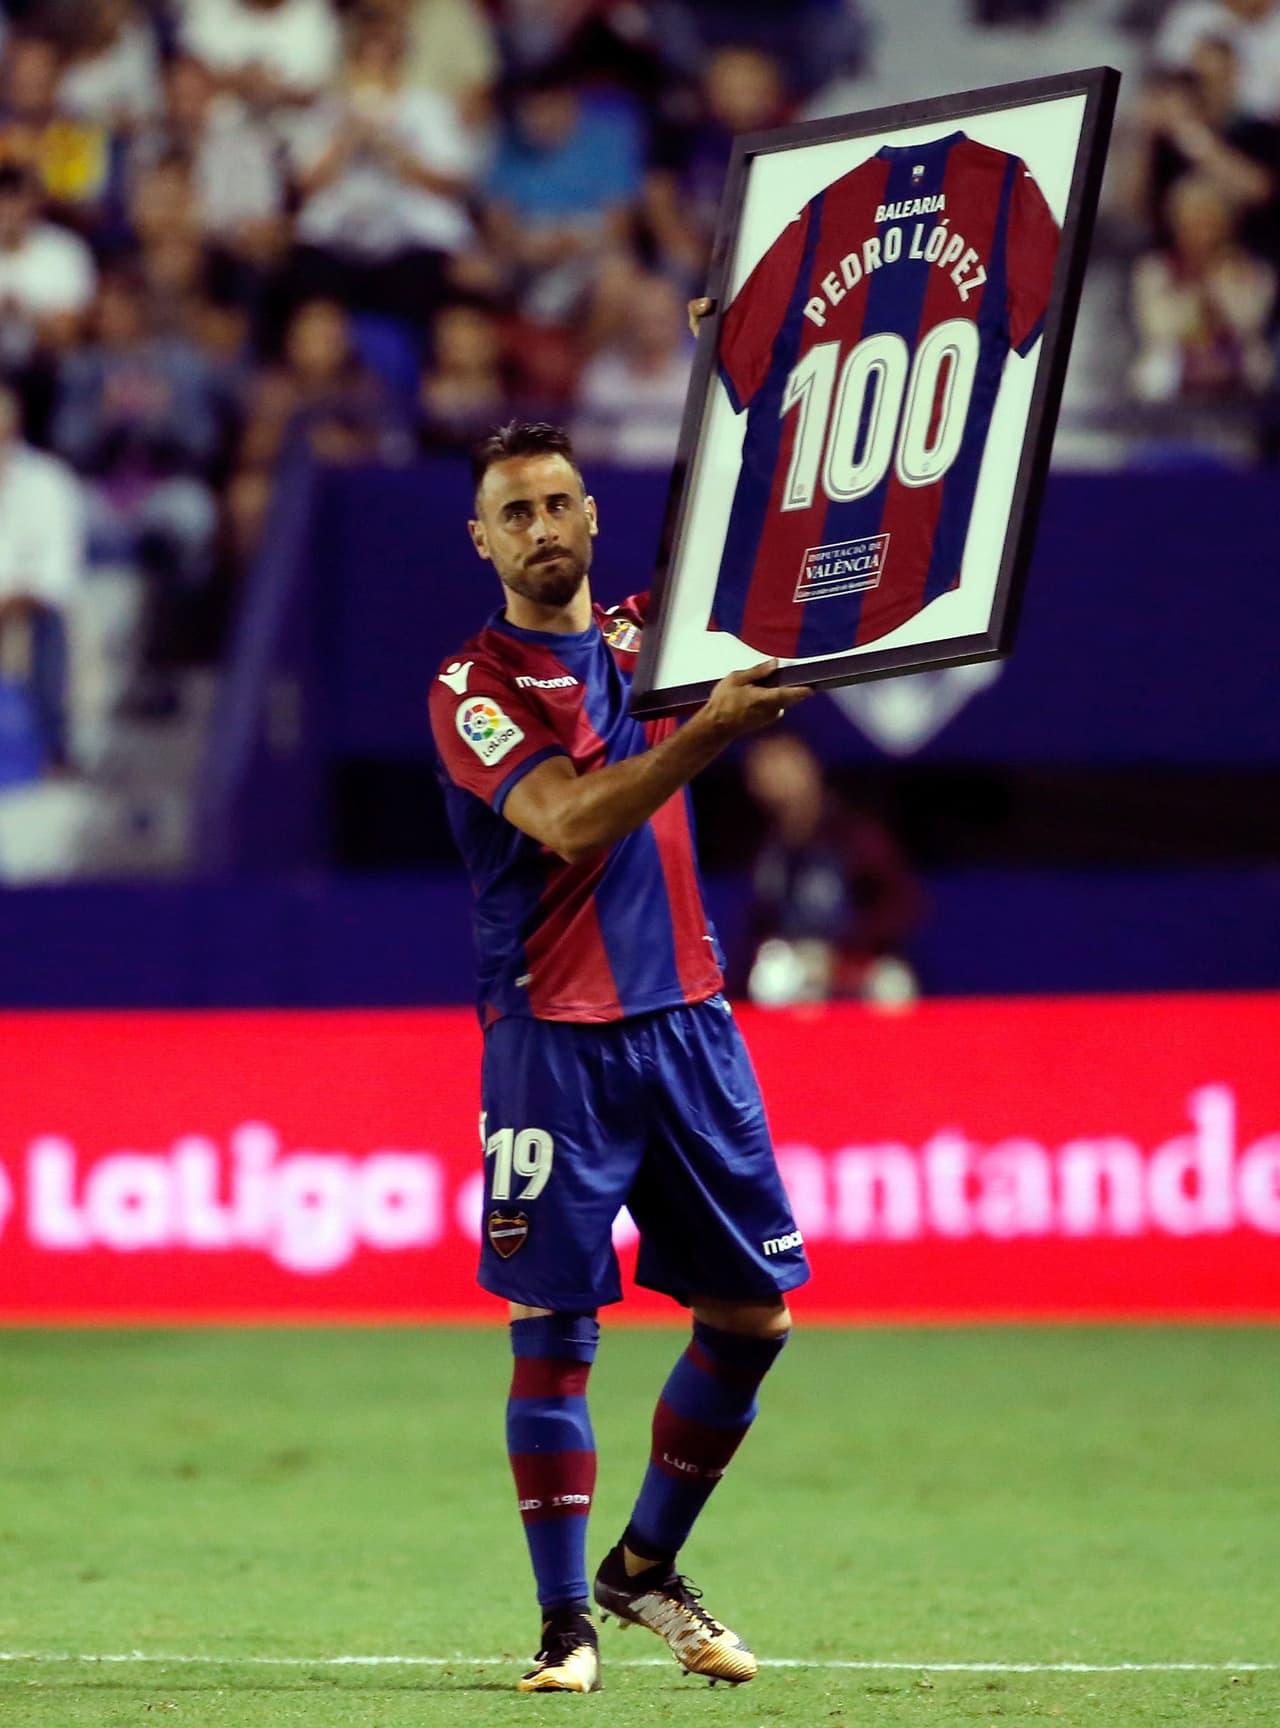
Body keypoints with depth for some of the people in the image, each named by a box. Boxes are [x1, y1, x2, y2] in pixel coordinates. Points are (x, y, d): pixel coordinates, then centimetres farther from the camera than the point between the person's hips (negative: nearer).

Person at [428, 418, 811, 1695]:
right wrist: (707, 728, -30)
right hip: (554, 1038, -5)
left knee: (752, 1311, 6)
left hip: (685, 1017, 5)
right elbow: (572, 822, -19)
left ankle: (646, 1568, 23)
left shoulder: (647, 636, 11)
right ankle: (567, 1623, 2)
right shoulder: (472, 689, -6)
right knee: (553, 1331, -5)